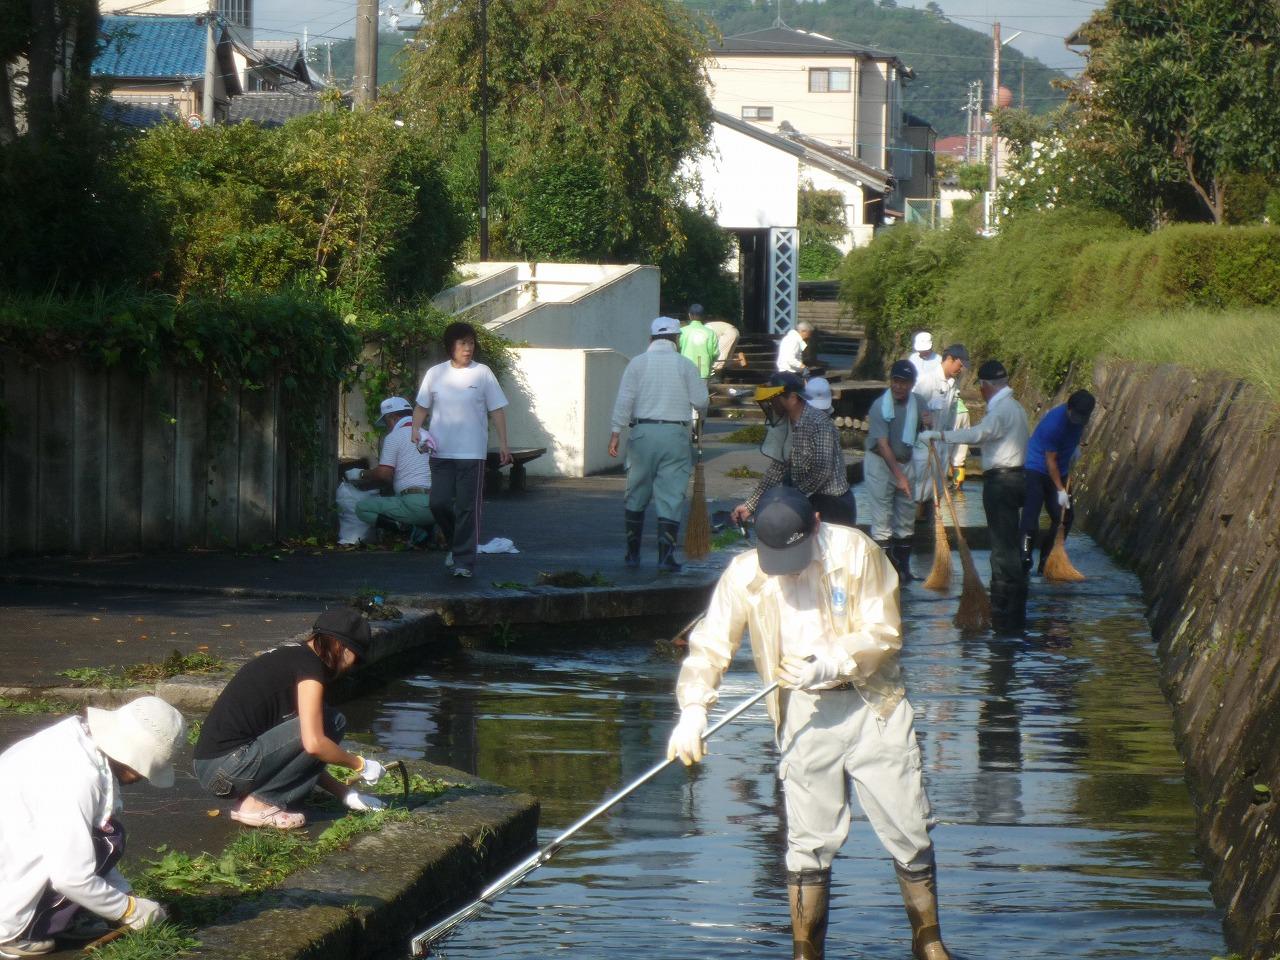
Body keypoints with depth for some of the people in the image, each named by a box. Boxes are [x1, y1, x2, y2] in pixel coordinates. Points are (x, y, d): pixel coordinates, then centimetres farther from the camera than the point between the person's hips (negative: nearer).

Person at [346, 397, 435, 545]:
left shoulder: (394, 437, 0)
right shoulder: (427, 436, 23)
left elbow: (384, 474, -6)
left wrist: (361, 474, 14)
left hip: (415, 504, -8)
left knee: (362, 508, 1)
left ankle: (404, 526, -12)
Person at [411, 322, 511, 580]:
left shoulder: (482, 373, 1)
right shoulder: (435, 374, 7)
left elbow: (497, 410, 3)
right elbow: (422, 406, 13)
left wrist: (503, 443, -2)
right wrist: (415, 428, -5)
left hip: (472, 452, -2)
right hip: (441, 452, 2)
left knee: (467, 508, -4)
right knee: (439, 503, -1)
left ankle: (464, 560, 1)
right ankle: (456, 544, 25)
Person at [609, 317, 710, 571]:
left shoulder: (637, 363, 3)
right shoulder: (685, 365, 2)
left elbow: (624, 400, -3)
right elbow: (700, 402, 1)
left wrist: (616, 432, -2)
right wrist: (702, 413, 23)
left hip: (642, 433, 1)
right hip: (675, 435, -1)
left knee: (636, 496, 12)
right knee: (671, 497, 0)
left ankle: (633, 554, 17)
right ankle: (666, 556, -7)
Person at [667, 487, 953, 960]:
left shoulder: (856, 552, -10)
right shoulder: (745, 574, -5)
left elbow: (883, 635, -11)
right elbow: (709, 647, -4)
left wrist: (830, 663, -26)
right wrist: (693, 708, -19)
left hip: (874, 704, -1)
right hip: (804, 713, 1)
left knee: (909, 831, 2)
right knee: (810, 841, 1)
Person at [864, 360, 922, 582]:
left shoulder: (917, 403, -3)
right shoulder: (880, 406, -20)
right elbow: (883, 445, -23)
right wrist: (899, 475, -28)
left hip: (906, 462, 6)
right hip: (880, 464, -6)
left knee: (906, 518, 10)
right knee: (882, 519, -5)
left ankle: (902, 568, 21)